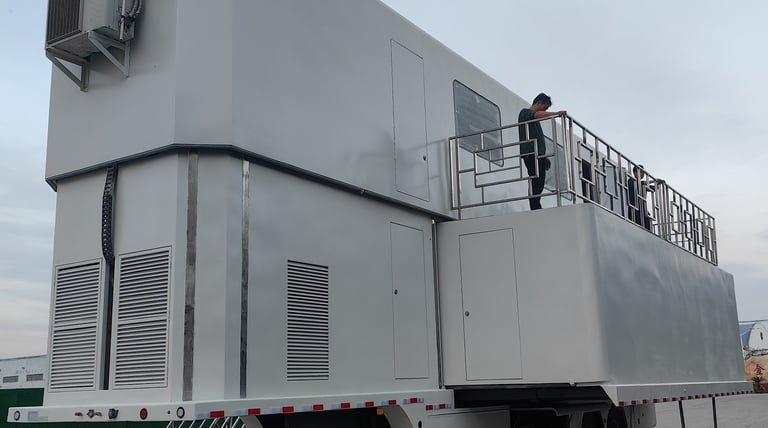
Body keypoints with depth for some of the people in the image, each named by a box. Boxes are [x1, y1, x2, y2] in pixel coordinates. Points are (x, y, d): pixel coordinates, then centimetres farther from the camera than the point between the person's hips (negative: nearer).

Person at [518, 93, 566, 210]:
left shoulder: (535, 120, 31)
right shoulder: (525, 112, 3)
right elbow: (538, 115, -21)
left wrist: (543, 156, 19)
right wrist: (556, 113, -34)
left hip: (538, 154, 9)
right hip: (531, 153, -9)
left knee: (539, 185, 1)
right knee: (536, 184, -17)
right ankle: (535, 210, -22)